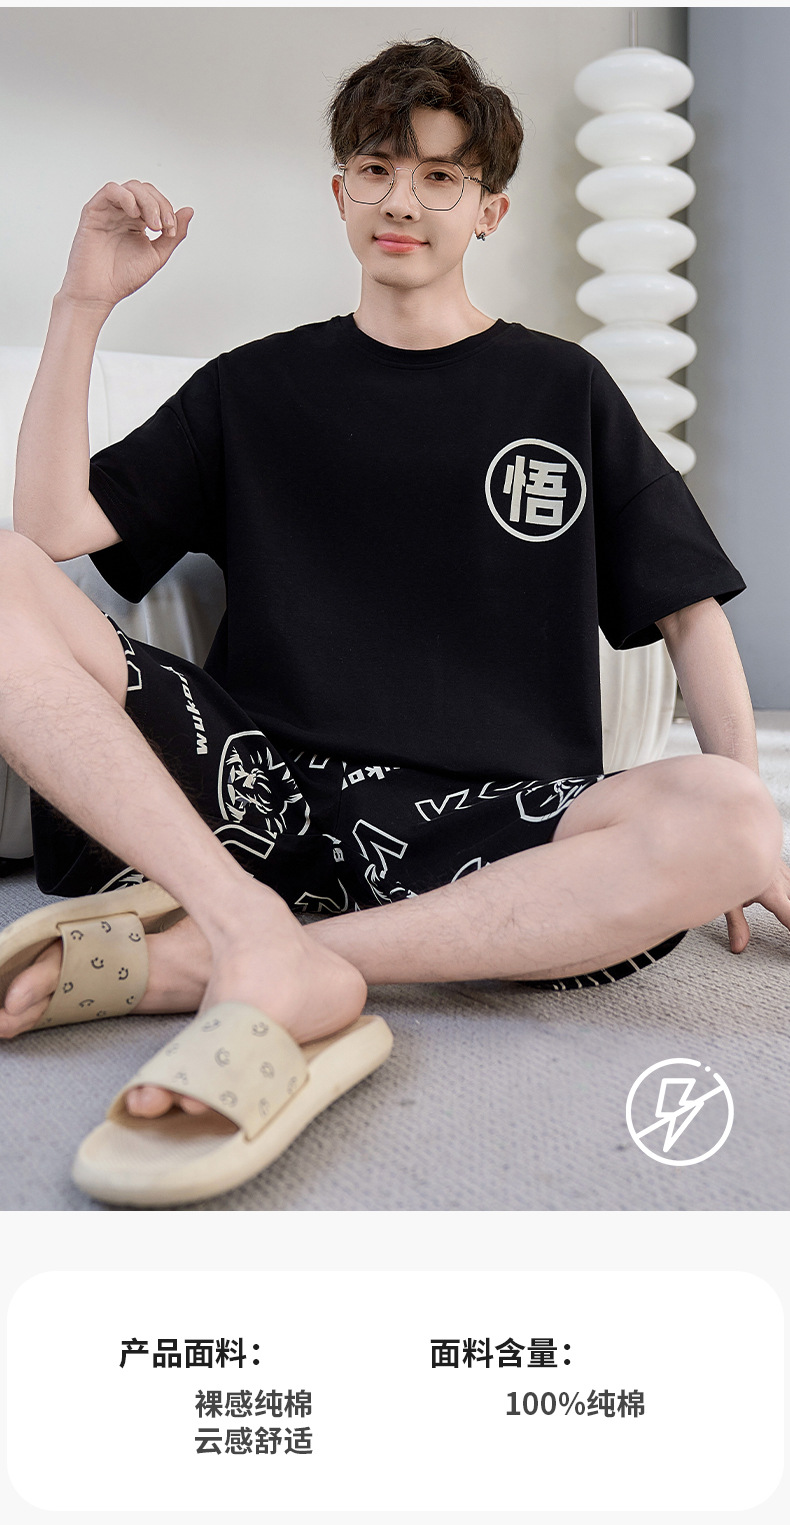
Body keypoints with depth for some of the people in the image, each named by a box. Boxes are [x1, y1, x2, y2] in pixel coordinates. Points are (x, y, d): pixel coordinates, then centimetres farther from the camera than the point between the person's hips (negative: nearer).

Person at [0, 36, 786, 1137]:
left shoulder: (563, 390, 16)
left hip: (482, 820, 0)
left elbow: (689, 608, 14)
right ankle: (250, 922, -31)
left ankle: (200, 961, -30)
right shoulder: (256, 384, 17)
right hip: (256, 786, 1)